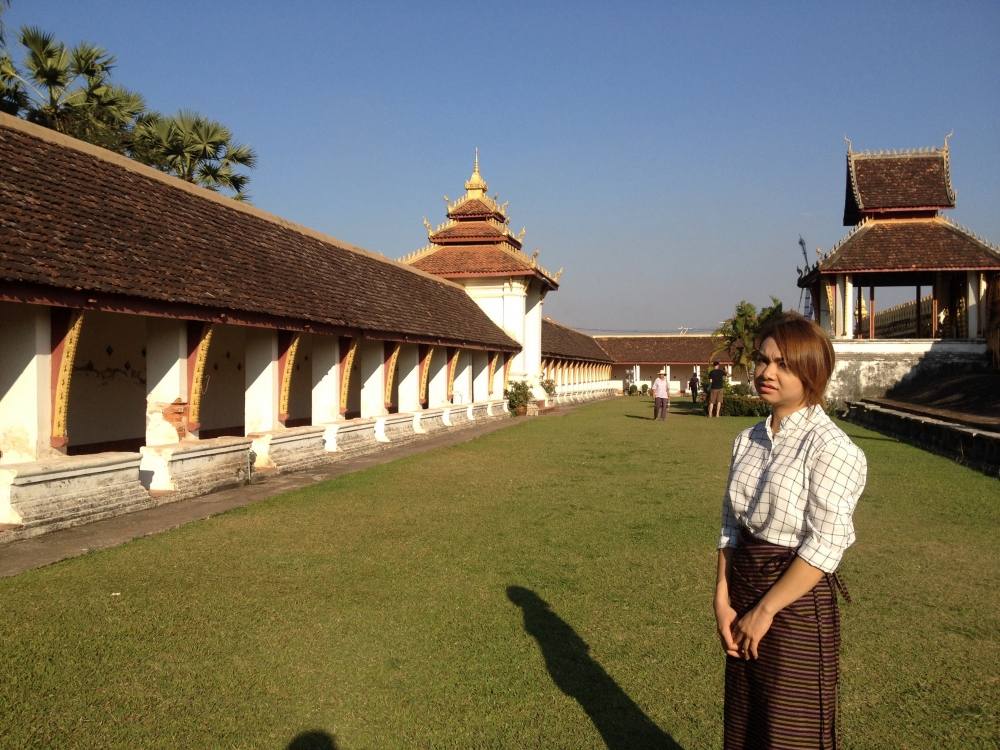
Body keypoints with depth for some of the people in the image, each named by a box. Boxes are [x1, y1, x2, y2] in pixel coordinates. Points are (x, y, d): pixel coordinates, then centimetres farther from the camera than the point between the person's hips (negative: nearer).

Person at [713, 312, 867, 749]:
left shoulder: (830, 447, -16)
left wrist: (766, 610, -15)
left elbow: (824, 546, -19)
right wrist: (723, 600, -3)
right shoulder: (748, 441, 6)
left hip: (797, 601, -6)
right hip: (744, 591, 7)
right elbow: (730, 525, 6)